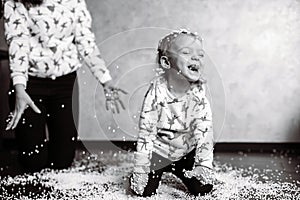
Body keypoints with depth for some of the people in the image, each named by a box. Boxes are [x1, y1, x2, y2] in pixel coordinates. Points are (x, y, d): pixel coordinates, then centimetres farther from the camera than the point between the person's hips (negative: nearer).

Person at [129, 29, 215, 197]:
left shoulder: (199, 93, -17)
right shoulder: (157, 91, -23)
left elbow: (205, 131, -17)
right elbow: (146, 131, -19)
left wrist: (204, 165, -26)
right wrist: (141, 169, -17)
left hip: (186, 152, 3)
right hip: (158, 150, -2)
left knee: (203, 188, -4)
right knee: (144, 191, -9)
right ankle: (137, 177, 25)